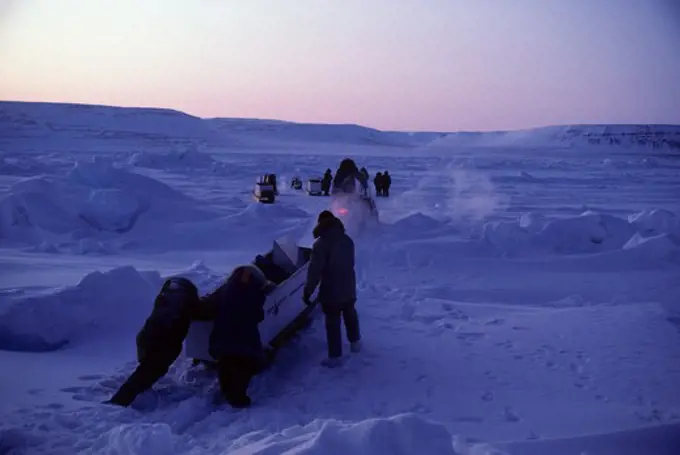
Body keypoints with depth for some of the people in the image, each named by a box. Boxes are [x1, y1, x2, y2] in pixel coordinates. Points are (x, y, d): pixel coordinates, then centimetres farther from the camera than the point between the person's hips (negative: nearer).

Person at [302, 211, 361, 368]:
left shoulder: (321, 244, -19)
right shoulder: (348, 240, 1)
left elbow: (315, 270, -21)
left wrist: (307, 291, -14)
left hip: (331, 291, -6)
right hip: (349, 287, 6)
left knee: (333, 323, 3)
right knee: (350, 315, 25)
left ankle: (335, 356, 8)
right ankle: (355, 342, 42)